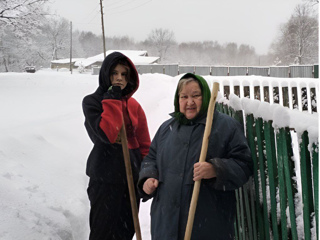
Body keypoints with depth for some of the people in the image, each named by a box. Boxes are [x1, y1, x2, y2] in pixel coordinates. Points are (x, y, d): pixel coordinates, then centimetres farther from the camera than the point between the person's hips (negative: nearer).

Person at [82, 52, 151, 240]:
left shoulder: (133, 105, 8)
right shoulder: (91, 102, -5)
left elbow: (144, 144, 10)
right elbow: (107, 134, -21)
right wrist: (112, 99, -16)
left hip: (132, 176, 5)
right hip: (105, 179, -4)